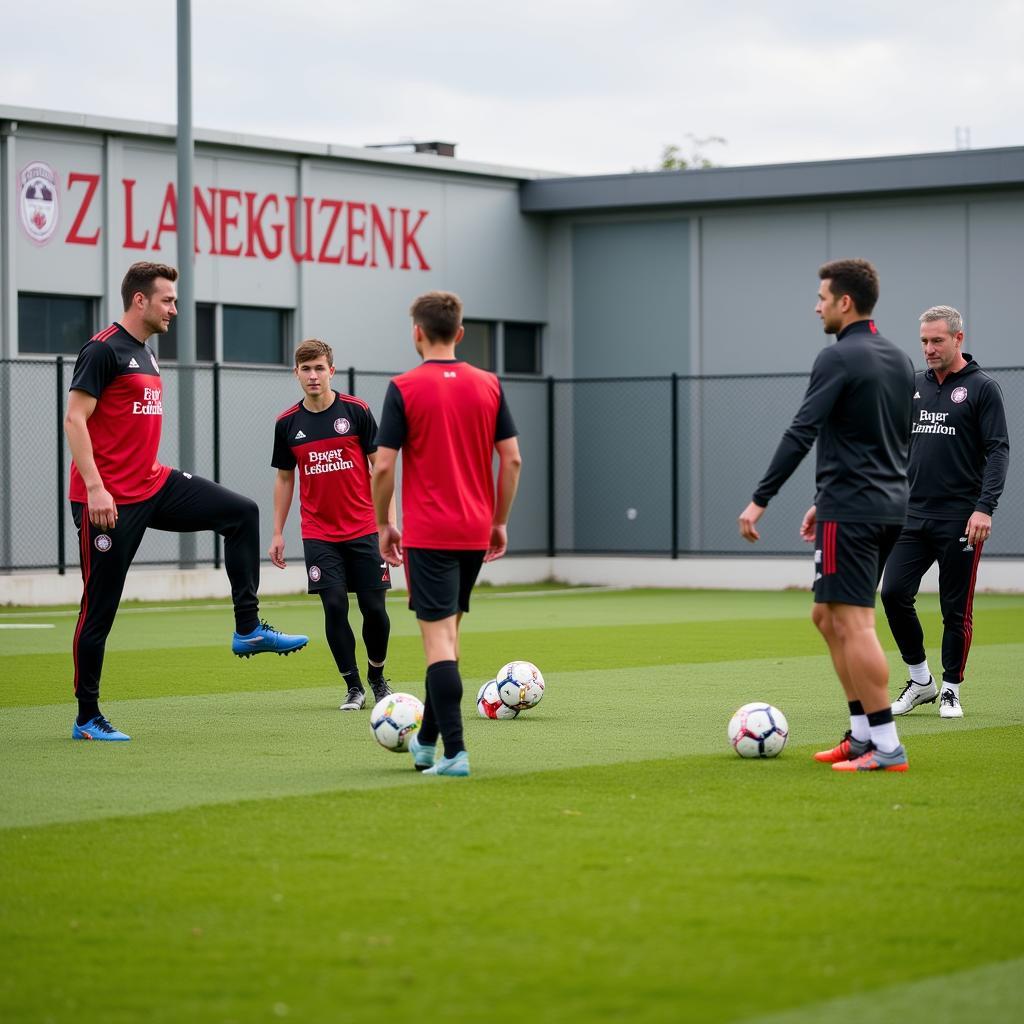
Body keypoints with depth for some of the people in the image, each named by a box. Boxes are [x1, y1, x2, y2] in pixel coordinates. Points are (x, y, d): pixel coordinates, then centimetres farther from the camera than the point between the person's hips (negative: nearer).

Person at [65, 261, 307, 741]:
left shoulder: (147, 354, 16)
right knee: (99, 607, -2)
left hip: (154, 486, 9)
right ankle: (87, 718, 7)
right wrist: (95, 488, -23)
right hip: (110, 499, -9)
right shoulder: (103, 350, -12)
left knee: (241, 512, 0)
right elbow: (75, 419, -17)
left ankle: (247, 629, 1)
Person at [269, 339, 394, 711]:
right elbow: (284, 478, 12)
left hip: (363, 529, -1)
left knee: (373, 607, 0)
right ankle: (353, 687, 5)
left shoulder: (356, 411, -4)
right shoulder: (287, 423, 3)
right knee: (334, 606, -7)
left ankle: (377, 677, 25)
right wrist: (278, 533, 9)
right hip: (318, 534, 1)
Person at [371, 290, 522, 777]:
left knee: (439, 637, -5)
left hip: (427, 534, -5)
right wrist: (499, 521, 13)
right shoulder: (488, 385, 4)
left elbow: (383, 466, -10)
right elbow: (512, 459, 4)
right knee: (447, 632, 18)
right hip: (475, 533, 5)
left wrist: (384, 525, 3)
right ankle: (427, 742, 27)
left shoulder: (404, 388, -8)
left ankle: (455, 752, -13)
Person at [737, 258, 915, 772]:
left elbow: (801, 433, -18)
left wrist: (759, 500, -16)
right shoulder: (900, 361, 15)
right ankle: (862, 734, 15)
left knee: (853, 623, -8)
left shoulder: (839, 358, -12)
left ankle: (886, 747, -10)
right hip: (890, 504, 9)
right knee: (828, 616, 17)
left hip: (850, 511, -9)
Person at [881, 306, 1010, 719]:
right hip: (913, 515, 5)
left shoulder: (982, 388, -4)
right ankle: (920, 680, 10)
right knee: (894, 593, -6)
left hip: (959, 520, -5)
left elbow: (998, 451, -9)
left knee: (956, 608, 1)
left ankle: (950, 690, 14)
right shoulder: (914, 386, 13)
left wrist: (984, 507, -19)